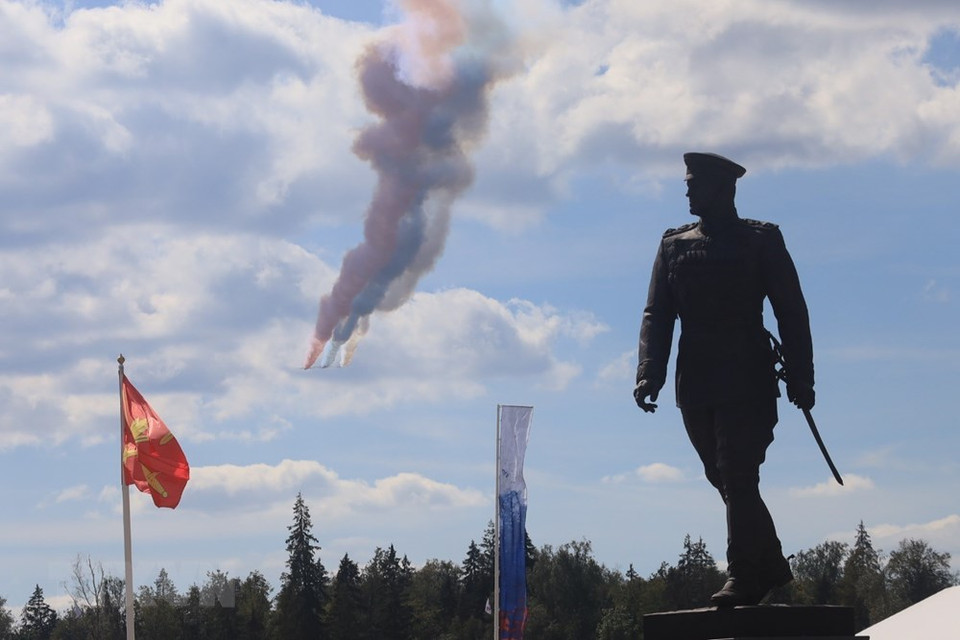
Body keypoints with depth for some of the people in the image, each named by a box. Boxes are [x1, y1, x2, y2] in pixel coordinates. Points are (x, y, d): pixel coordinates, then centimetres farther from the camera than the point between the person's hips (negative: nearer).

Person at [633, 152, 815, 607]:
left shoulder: (761, 240, 3)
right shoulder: (674, 244, 13)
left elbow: (791, 312, 1)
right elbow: (657, 315, 7)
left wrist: (800, 378, -6)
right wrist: (649, 373, -8)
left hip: (748, 381, -5)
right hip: (695, 385, 5)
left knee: (737, 477, -13)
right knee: (726, 479, 10)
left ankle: (742, 577, -11)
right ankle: (771, 567, 24)